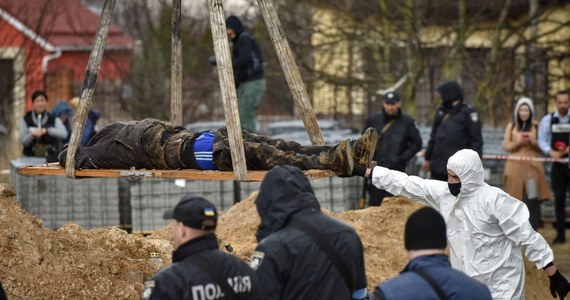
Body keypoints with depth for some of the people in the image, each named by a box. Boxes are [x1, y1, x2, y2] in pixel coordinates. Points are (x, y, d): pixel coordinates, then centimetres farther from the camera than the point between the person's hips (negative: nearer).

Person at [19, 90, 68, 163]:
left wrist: (46, 130, -25)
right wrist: (32, 134, -21)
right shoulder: (25, 120, 7)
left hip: (51, 158, 0)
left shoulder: (54, 120, 4)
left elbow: (64, 134, -14)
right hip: (31, 158, 0)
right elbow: (23, 141, 0)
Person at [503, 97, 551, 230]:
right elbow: (506, 146, 6)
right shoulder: (511, 126, 10)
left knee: (533, 201, -8)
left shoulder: (536, 127, 6)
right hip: (515, 166, 1)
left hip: (532, 166, -1)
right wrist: (518, 142, -12)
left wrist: (533, 142, -14)